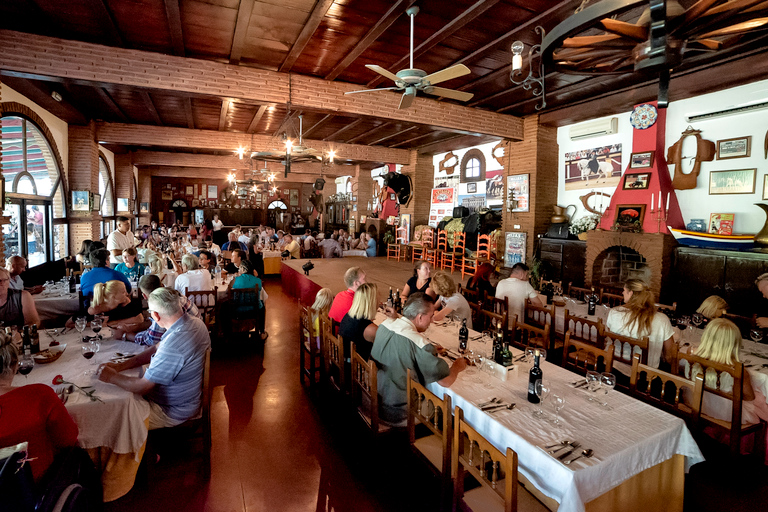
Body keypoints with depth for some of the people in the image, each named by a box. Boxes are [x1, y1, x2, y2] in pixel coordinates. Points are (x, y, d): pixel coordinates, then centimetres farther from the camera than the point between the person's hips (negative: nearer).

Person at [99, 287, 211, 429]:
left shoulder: (173, 345, -36)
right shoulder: (194, 322, -7)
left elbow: (142, 387, -23)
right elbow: (156, 349, 7)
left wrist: (112, 377, -7)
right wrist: (120, 366, 3)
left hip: (173, 411, -8)